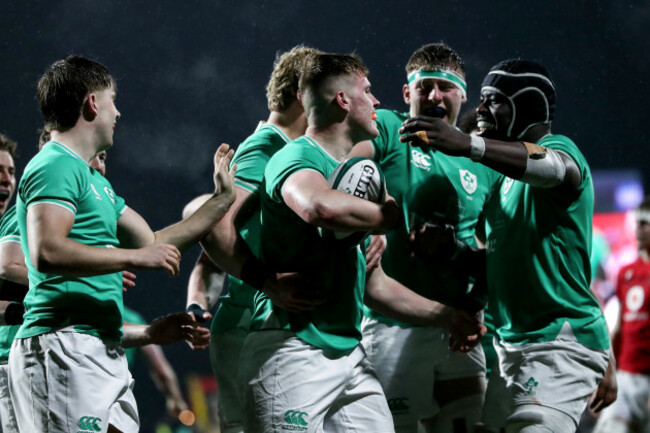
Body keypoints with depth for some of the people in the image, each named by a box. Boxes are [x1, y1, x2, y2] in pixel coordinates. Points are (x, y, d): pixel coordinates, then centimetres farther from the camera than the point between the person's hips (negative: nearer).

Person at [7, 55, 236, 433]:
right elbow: (46, 252, -22)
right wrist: (133, 257, -17)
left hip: (105, 352, 10)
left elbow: (154, 243, 26)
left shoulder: (95, 180, 24)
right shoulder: (56, 166, -8)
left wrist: (223, 199, 28)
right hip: (66, 345, -10)